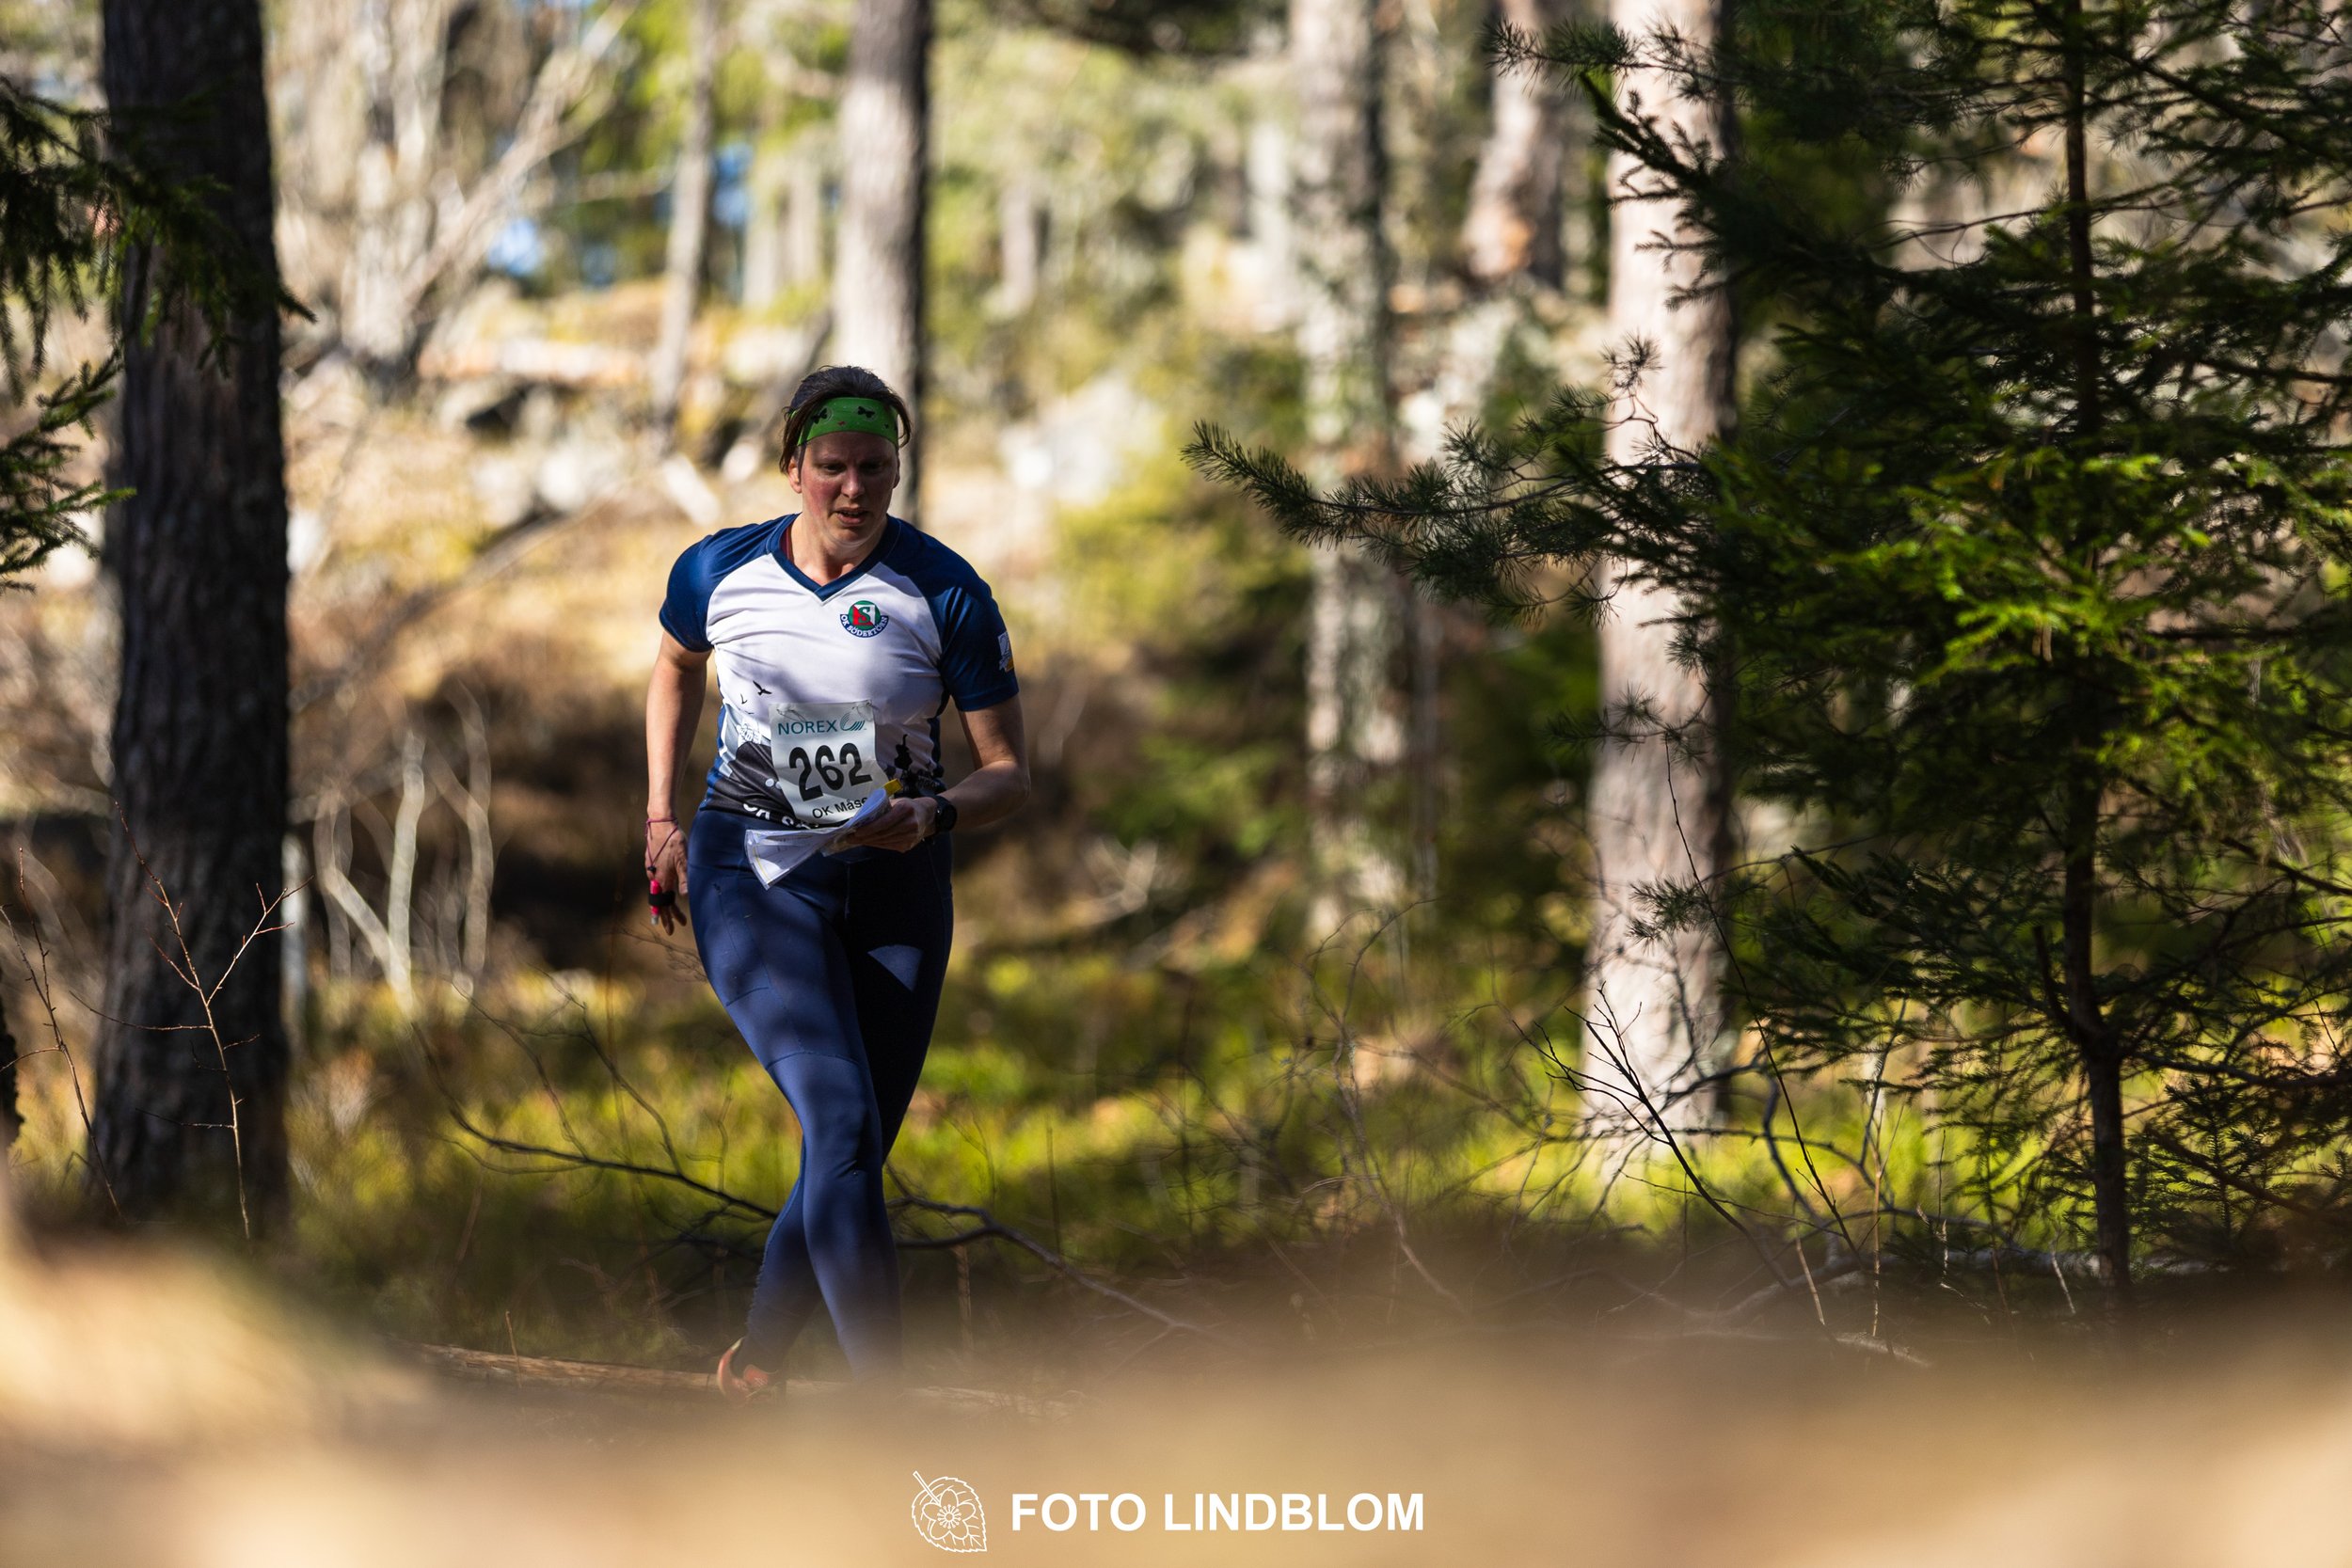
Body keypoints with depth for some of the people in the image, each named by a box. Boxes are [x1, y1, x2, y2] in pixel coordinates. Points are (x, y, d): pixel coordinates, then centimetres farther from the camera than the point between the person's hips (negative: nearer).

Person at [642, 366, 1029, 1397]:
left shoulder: (946, 595, -9)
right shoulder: (717, 573, -4)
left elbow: (1009, 772, -5)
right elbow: (676, 668, 19)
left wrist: (935, 815, -26)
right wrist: (661, 819, 14)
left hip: (893, 892, 2)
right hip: (754, 879, -2)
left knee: (849, 1165, 5)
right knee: (843, 1122, -21)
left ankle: (754, 1361, 33)